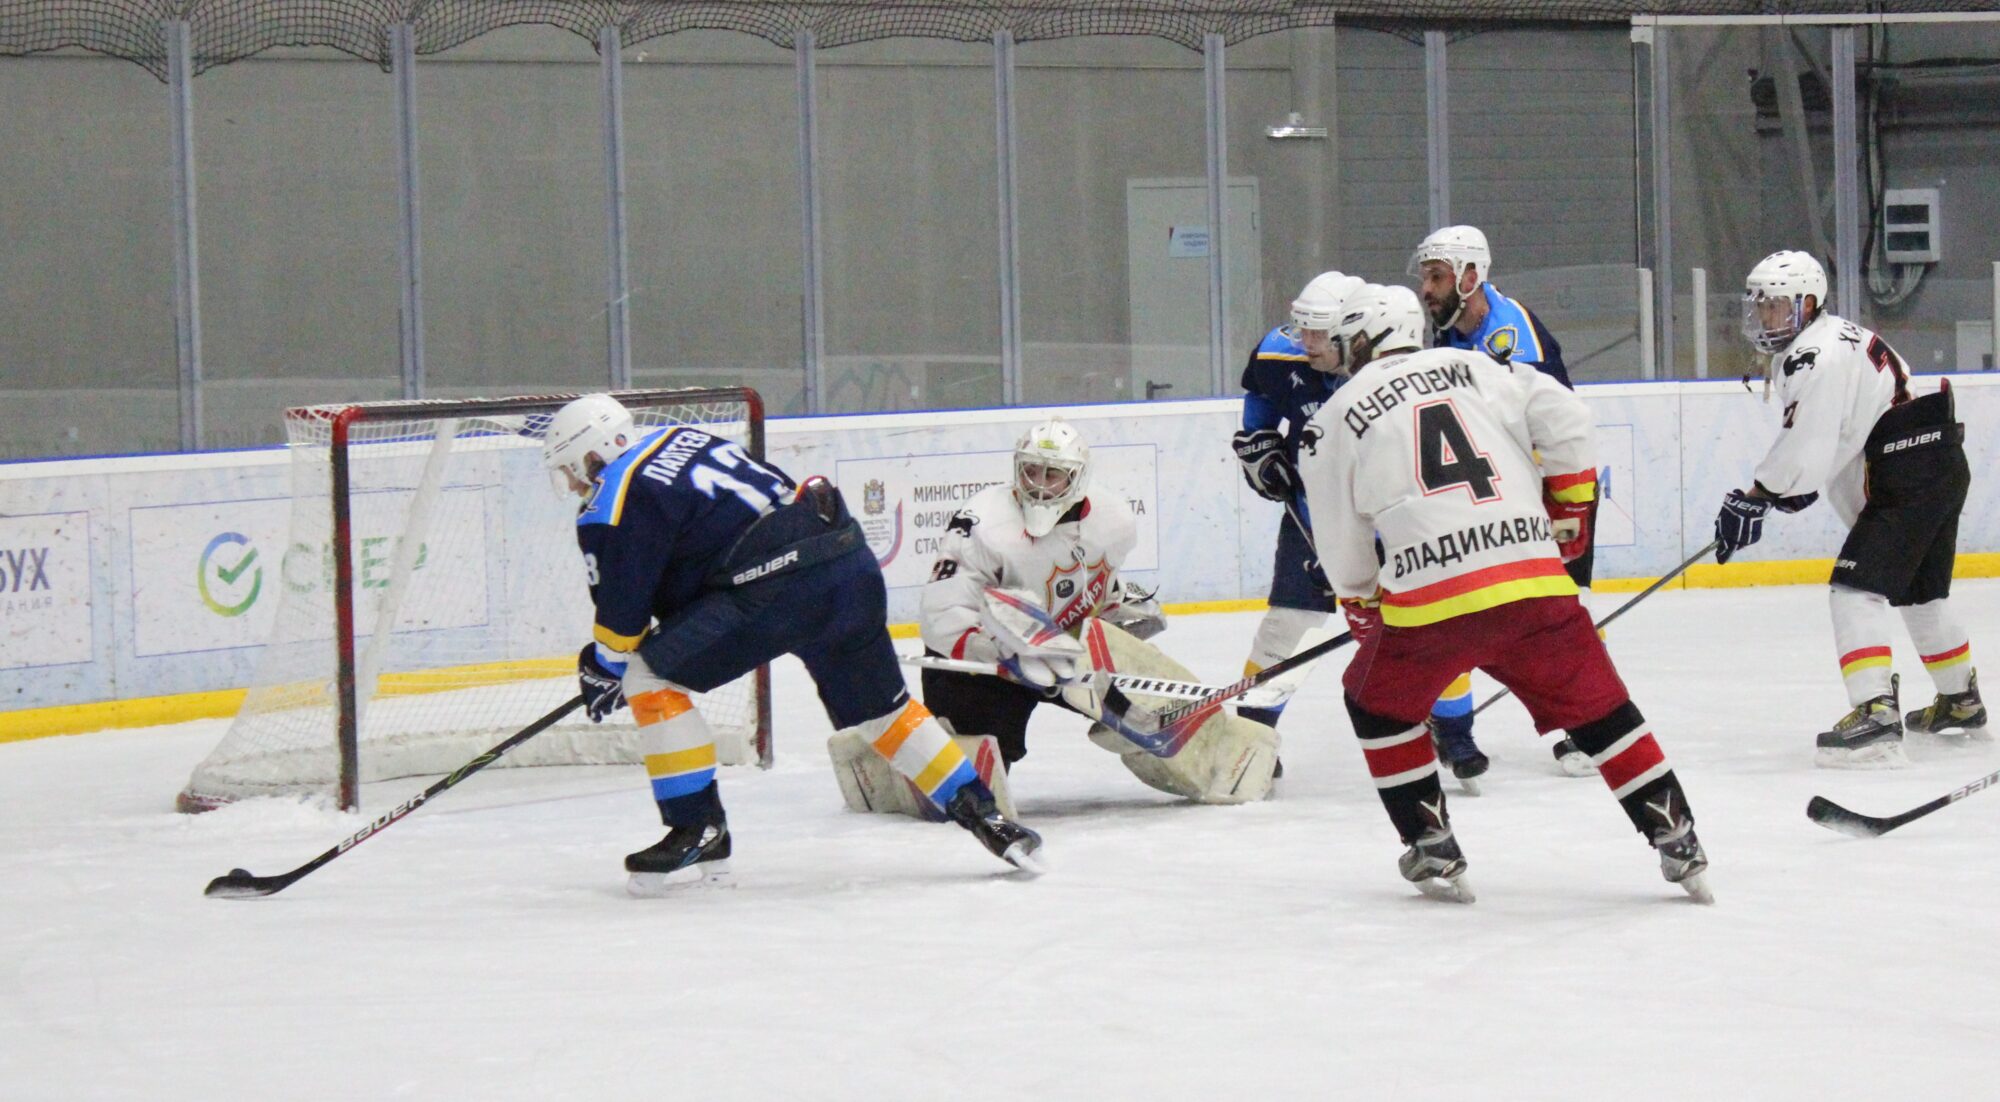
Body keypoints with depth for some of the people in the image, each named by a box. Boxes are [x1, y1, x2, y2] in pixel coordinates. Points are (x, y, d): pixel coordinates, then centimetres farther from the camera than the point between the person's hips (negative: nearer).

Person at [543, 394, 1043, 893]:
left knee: (651, 677, 0)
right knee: (879, 707, 25)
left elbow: (623, 609, 1)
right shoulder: (680, 438, 24)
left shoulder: (612, 504, -2)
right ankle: (983, 815, 27)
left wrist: (603, 668, 21)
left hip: (778, 585, -9)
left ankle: (698, 831, 1)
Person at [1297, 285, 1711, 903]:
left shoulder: (1337, 418, 11)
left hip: (1430, 598, -2)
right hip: (1534, 582, 2)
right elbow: (1564, 418, 8)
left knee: (1378, 704, 23)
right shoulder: (1472, 368, 16)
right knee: (1598, 707, 15)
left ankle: (1433, 850, 18)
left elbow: (1340, 544, 17)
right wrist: (1566, 510, 20)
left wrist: (1364, 611, 34)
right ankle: (1678, 844, 10)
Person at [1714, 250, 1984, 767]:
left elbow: (1806, 445, -23)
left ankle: (1875, 713, -29)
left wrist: (1753, 500, -17)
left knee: (1857, 589, -17)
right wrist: (1796, 486, 16)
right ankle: (1961, 703, 42)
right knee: (1920, 593, 26)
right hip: (1942, 470, 11)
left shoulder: (1816, 355, -16)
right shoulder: (1838, 336, 18)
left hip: (1908, 480, -11)